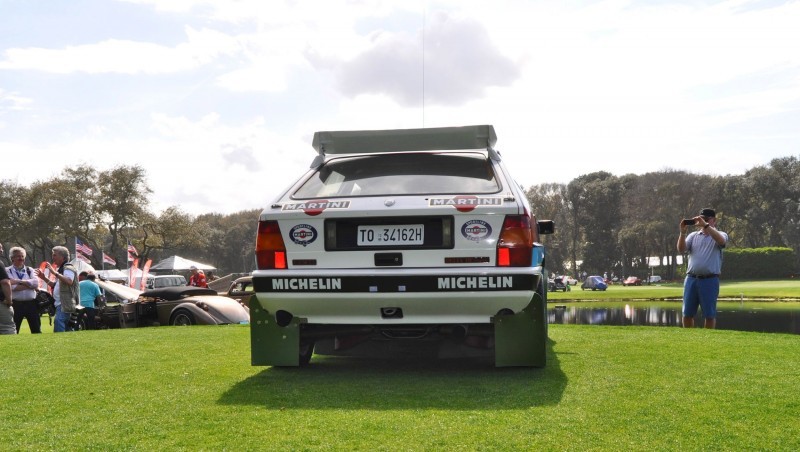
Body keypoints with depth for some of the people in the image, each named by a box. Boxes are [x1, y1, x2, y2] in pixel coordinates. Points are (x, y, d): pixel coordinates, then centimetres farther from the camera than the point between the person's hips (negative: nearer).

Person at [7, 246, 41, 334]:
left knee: (36, 330, 6)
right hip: (16, 304, -3)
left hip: (31, 303, 3)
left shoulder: (30, 270, 11)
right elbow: (11, 287, -14)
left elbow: (36, 283, -7)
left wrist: (18, 281, -13)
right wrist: (29, 285, -9)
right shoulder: (8, 271, 2)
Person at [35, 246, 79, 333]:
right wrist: (44, 277, 18)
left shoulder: (68, 268, -10)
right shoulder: (61, 269, 23)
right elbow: (55, 285, 29)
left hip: (65, 305, -11)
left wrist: (55, 273, -30)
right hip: (60, 304, 11)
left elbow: (69, 281, -30)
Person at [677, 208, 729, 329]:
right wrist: (683, 232, -13)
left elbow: (721, 241, -21)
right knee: (687, 313, 7)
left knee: (709, 314, 1)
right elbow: (681, 250, 1)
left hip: (710, 280, -3)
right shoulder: (693, 235, 13)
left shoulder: (720, 234, 4)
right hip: (691, 279, 3)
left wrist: (705, 225, -28)